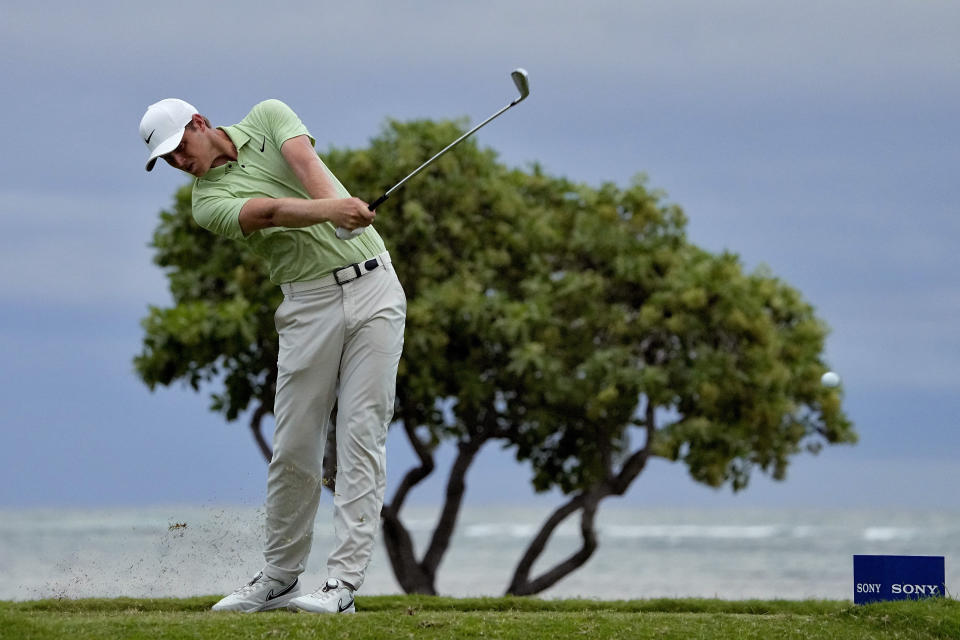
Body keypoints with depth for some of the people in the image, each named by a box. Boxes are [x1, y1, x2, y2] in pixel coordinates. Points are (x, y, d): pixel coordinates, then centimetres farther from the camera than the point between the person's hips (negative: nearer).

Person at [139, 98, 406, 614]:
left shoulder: (267, 117, 8)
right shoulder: (208, 202, 0)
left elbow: (305, 162, -13)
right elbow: (268, 211, -20)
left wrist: (340, 206, -34)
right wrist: (330, 209, -39)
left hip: (372, 285, 0)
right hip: (309, 304, 0)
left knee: (361, 436, -7)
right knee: (294, 448, -1)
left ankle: (343, 583, -10)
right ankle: (278, 579, 13)